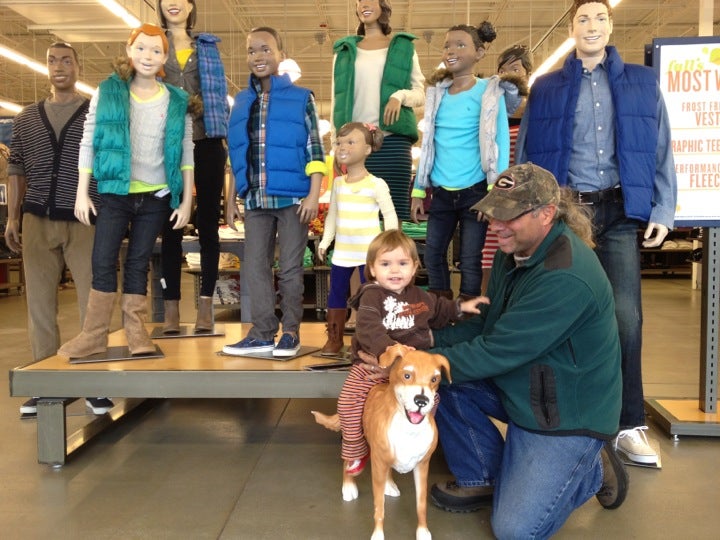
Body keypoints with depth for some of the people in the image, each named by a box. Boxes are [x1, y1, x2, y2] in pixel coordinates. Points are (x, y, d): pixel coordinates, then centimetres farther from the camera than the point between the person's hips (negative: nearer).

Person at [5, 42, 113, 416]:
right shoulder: (26, 118, 16)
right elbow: (16, 171, 16)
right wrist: (12, 217, 8)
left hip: (84, 221, -3)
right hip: (37, 220, 3)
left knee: (93, 301, -4)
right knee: (39, 303, 5)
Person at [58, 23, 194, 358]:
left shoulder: (177, 101, 3)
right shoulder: (108, 91, 1)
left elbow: (186, 153, 3)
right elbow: (88, 143, 1)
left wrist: (187, 200, -2)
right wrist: (82, 193, -3)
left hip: (156, 196, 1)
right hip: (114, 192, 0)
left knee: (138, 263, 7)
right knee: (103, 261, -2)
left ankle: (136, 332, 13)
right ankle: (94, 334, 7)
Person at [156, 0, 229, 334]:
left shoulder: (208, 46, 16)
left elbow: (220, 93, 13)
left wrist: (226, 134, 2)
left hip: (206, 143, 0)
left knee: (207, 224, 0)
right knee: (171, 226, 0)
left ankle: (205, 307, 5)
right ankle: (171, 309, 3)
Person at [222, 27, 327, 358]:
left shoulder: (301, 98, 1)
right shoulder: (241, 102, 12)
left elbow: (315, 151, -2)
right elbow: (236, 156, 15)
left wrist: (314, 195, -11)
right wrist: (231, 199, 11)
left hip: (292, 197, -4)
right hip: (256, 200, 4)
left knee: (290, 268, 2)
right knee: (255, 267, 4)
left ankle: (290, 332, 12)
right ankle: (262, 333, 12)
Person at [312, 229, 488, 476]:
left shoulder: (419, 296, 10)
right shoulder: (371, 296, -9)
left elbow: (439, 310, 33)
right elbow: (368, 328, -27)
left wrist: (460, 307, 21)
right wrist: (387, 348, -43)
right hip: (372, 362, -4)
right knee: (349, 399, -18)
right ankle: (355, 451, 6)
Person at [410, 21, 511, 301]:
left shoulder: (489, 91, -4)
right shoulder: (437, 93, 10)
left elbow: (500, 140, -8)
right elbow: (428, 144, 13)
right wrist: (418, 190, 11)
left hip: (475, 190, -5)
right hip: (441, 192, 5)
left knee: (470, 260, 3)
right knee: (433, 255, 9)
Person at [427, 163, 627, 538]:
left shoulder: (567, 279, -31)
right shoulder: (513, 252, -2)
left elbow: (498, 351, -30)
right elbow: (486, 325, 5)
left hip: (568, 416, -8)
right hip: (519, 390, 8)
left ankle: (592, 469, 15)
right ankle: (482, 478, 11)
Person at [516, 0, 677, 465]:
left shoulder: (642, 82, 11)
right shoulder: (546, 88, 10)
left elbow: (661, 151, 8)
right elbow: (527, 155, 8)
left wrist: (663, 211, 0)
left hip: (621, 212, 0)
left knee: (625, 317, -4)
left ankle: (629, 425, 8)